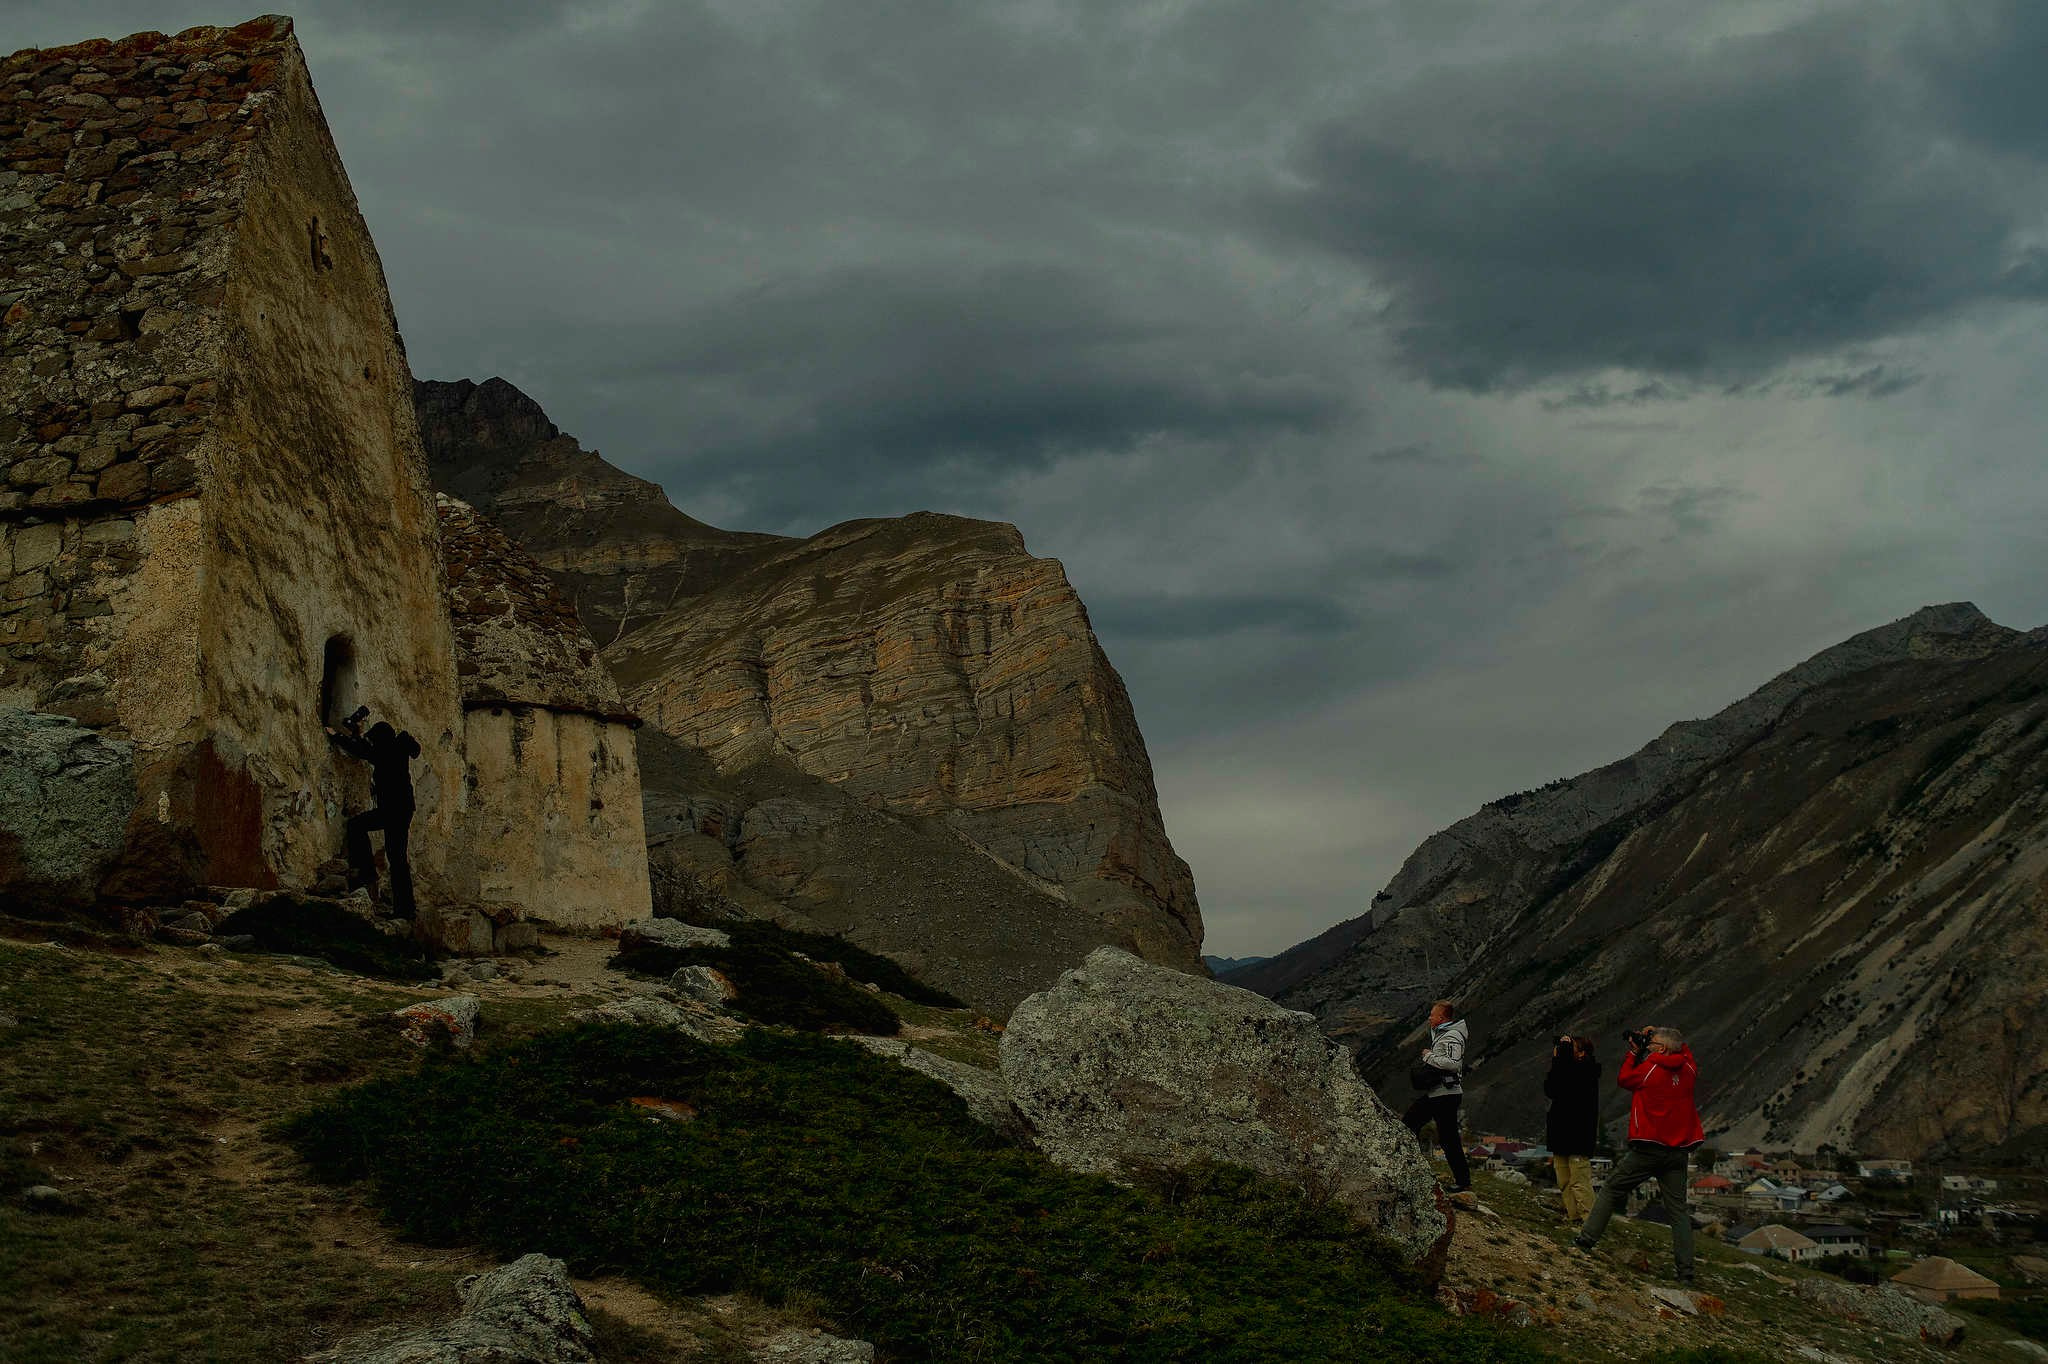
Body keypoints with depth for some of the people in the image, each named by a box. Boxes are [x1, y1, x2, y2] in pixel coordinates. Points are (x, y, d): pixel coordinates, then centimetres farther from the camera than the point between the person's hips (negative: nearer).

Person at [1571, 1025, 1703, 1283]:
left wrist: (1634, 1053, 14)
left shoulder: (1649, 1069, -10)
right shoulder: (1688, 1069, 3)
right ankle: (1685, 1269, -1)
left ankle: (1587, 1239, 8)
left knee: (1611, 1189, 10)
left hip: (1648, 1148, -4)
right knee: (1678, 1208, 5)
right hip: (1678, 1151, 4)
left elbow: (1623, 1079, 6)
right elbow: (1684, 1051, 25)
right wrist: (1659, 1033, 20)